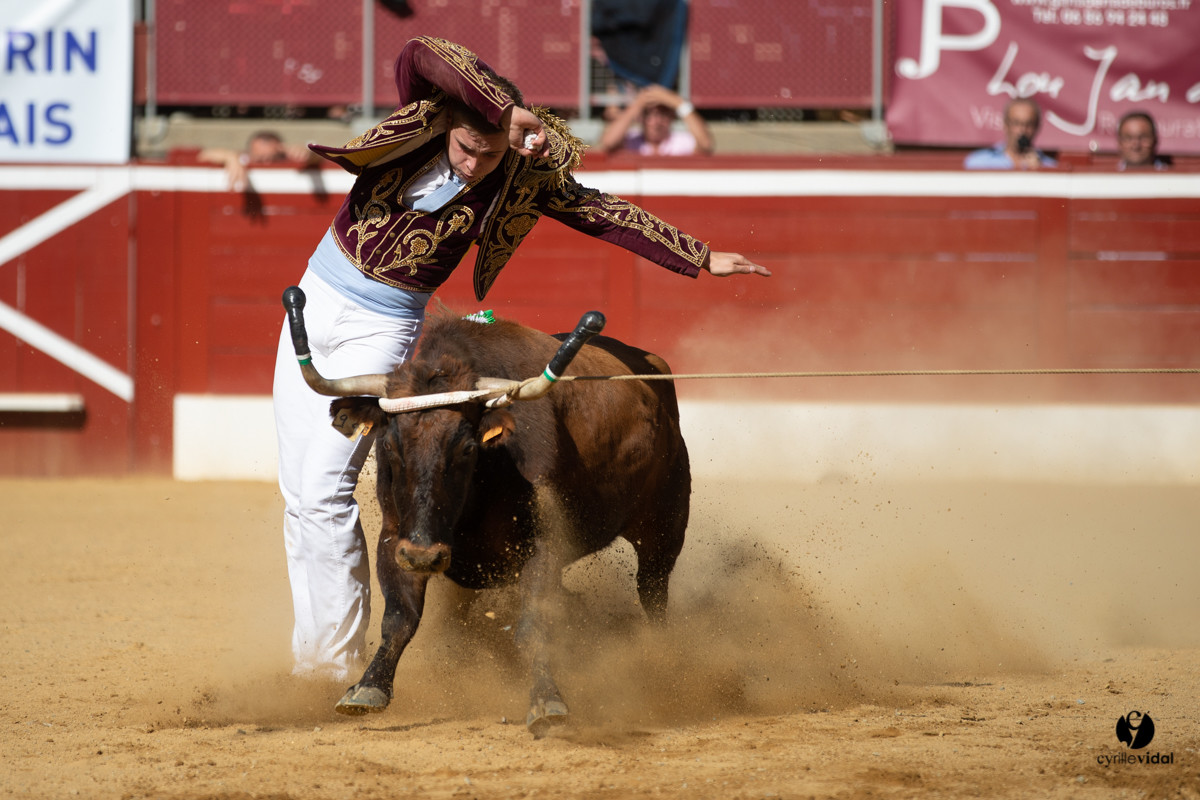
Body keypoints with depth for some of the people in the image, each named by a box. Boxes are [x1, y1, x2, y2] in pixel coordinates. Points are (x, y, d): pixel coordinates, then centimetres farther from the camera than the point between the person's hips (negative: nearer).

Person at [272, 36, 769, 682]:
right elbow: (424, 52, -33)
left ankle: (339, 660, -5)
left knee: (324, 492, -15)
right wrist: (509, 109, -40)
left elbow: (605, 214, -2)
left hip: (380, 328, -3)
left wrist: (700, 259, 2)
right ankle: (308, 656, 22)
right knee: (297, 494, 9)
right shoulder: (425, 117, -12)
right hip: (317, 296, 3)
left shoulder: (525, 179, -12)